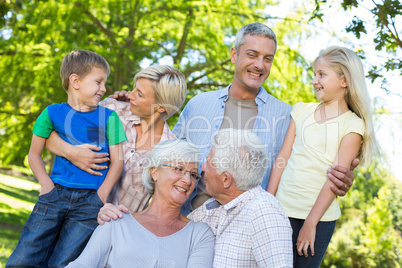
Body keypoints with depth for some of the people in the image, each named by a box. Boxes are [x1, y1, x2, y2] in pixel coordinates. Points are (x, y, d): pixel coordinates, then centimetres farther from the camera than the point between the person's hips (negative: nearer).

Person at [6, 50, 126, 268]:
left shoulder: (108, 117, 5)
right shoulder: (53, 113, 6)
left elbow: (117, 160, 4)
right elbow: (34, 154, 12)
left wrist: (101, 196, -6)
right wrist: (46, 183, -3)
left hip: (90, 201, -1)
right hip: (56, 194, 1)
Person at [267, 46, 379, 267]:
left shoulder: (352, 125, -3)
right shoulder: (302, 110, 9)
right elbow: (283, 157, 7)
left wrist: (310, 223, -13)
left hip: (321, 215, -3)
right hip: (284, 208, 3)